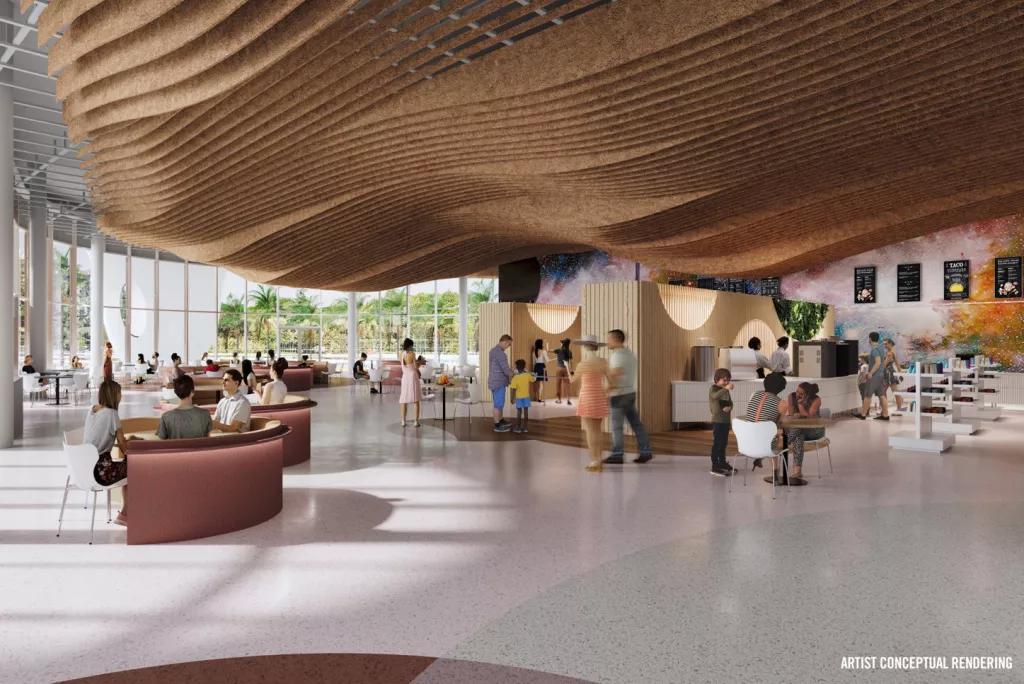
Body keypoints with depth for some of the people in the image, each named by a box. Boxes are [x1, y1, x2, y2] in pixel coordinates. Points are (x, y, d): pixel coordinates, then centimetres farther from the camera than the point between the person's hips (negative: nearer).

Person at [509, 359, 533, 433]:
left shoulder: (515, 377, -18)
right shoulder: (528, 375, -8)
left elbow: (514, 389, -18)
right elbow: (532, 380, 15)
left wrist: (513, 398, -9)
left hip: (519, 397, -2)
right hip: (526, 396, 3)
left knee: (519, 412, 6)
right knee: (526, 411, 8)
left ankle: (518, 427, 10)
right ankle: (525, 427, 12)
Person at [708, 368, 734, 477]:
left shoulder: (726, 390, 14)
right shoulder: (713, 388, -9)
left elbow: (730, 403, 17)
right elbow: (715, 396, -32)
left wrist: (729, 407, -6)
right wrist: (726, 389, -44)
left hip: (726, 420, 8)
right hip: (717, 421, -8)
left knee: (723, 443, 17)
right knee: (716, 443, -8)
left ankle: (722, 463, 30)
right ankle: (715, 467, -7)